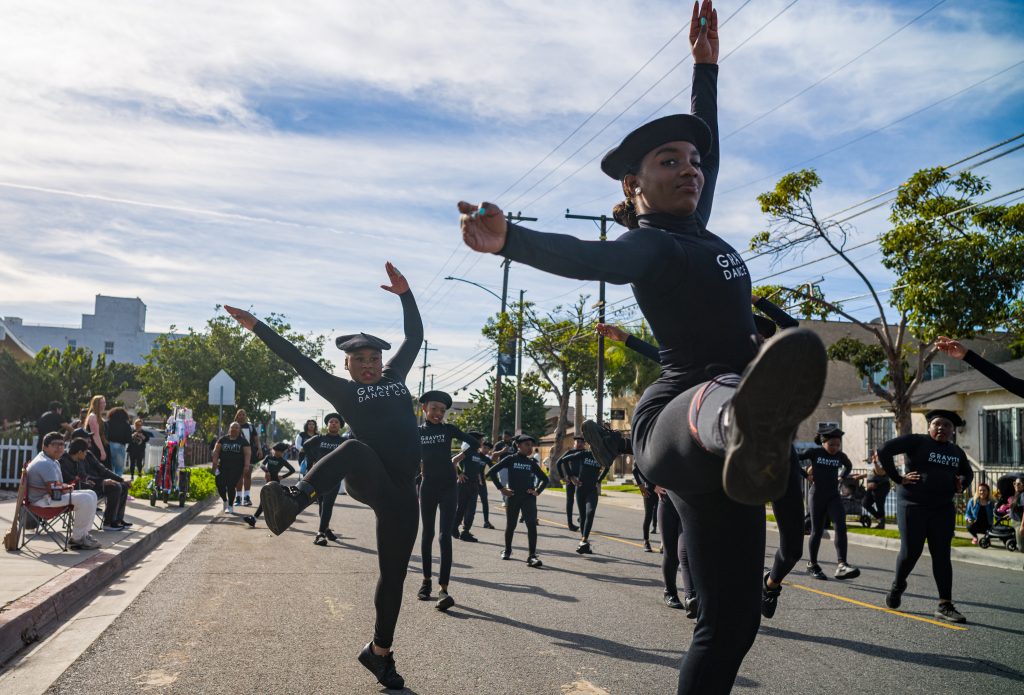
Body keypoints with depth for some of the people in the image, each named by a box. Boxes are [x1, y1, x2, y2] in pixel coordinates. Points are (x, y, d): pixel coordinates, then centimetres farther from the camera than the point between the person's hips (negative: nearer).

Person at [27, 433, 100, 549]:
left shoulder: (54, 462, 17)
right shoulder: (45, 463, -19)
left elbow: (59, 485, 25)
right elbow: (54, 490, -26)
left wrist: (66, 486, 1)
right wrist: (67, 488, -5)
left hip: (49, 496, 12)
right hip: (42, 500, -12)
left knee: (91, 494, 8)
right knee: (85, 499, -25)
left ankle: (83, 534, 7)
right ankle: (77, 539, -13)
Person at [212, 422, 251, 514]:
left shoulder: (243, 441, 5)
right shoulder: (222, 439, 10)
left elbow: (248, 454, 0)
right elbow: (216, 451, 6)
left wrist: (246, 466, -13)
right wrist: (214, 463, -7)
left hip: (236, 468, -2)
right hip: (222, 466, 2)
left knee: (230, 486, -12)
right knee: (220, 484, -9)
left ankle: (230, 506, 5)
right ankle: (225, 501, 21)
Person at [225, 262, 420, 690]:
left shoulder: (394, 376, 16)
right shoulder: (342, 391, 6)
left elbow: (415, 336, 21)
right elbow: (298, 361, 2)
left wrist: (405, 294, 13)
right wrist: (256, 327, 0)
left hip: (400, 490, 4)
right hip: (368, 481, -4)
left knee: (393, 575, 8)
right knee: (354, 448, -38)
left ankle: (380, 653, 24)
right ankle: (294, 501, -53)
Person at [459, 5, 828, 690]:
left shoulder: (694, 230, 19)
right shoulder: (647, 245, -5)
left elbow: (709, 143, 33)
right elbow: (581, 256, -27)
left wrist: (706, 64, 34)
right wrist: (511, 239, -46)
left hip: (707, 444, 8)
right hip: (671, 416, -8)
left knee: (732, 620, 5)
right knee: (714, 394, -45)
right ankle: (746, 422, -81)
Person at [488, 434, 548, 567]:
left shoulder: (532, 463, 8)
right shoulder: (510, 459, 0)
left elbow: (545, 478, 18)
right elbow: (492, 471, -3)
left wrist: (537, 491, 3)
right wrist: (501, 488, -7)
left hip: (528, 497, 1)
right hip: (513, 496, -1)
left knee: (532, 524, -14)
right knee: (511, 525, 11)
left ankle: (532, 556, -15)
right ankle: (507, 550, 35)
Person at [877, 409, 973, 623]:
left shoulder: (957, 452, 13)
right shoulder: (916, 442, -7)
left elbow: (968, 472, 31)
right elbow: (884, 450, -14)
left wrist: (961, 484, 8)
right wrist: (897, 478, -14)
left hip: (943, 509, 5)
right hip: (913, 506, -5)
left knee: (942, 555, 1)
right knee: (910, 552, -2)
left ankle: (945, 606, 4)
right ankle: (897, 586, 27)